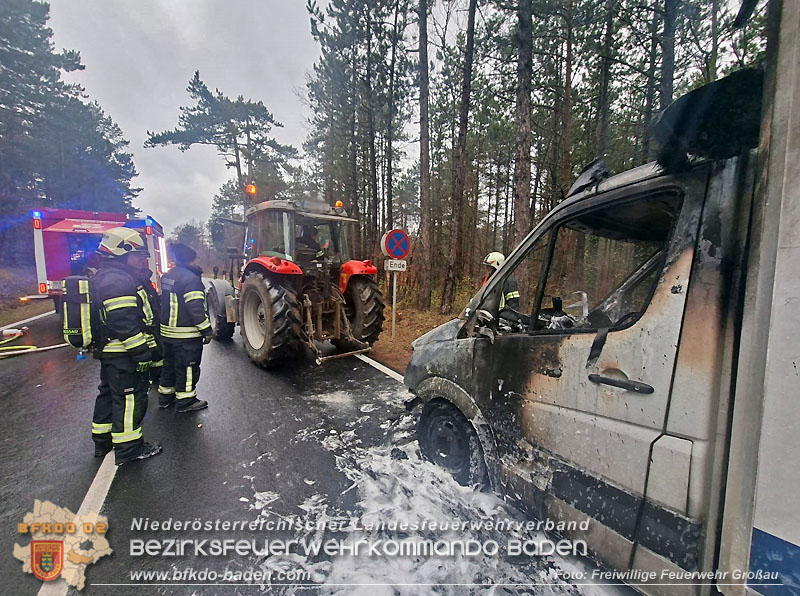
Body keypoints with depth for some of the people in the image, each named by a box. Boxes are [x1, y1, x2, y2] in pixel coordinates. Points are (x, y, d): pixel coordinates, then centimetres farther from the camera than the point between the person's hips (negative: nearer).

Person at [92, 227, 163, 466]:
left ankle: (103, 441, 35)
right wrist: (142, 354, -23)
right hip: (123, 353, -11)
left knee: (110, 393, 21)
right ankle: (128, 448, 9)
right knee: (130, 397, -2)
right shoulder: (117, 280, -21)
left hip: (109, 351, 11)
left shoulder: (106, 276, 15)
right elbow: (124, 323, -26)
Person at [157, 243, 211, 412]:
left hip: (168, 330, 9)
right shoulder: (190, 278, -20)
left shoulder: (167, 276, 10)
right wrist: (206, 330, -17)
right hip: (186, 334, -9)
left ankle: (165, 397, 33)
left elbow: (165, 302, 19)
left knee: (170, 364, 21)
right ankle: (185, 401, 11)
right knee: (188, 367, 2)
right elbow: (196, 308, -23)